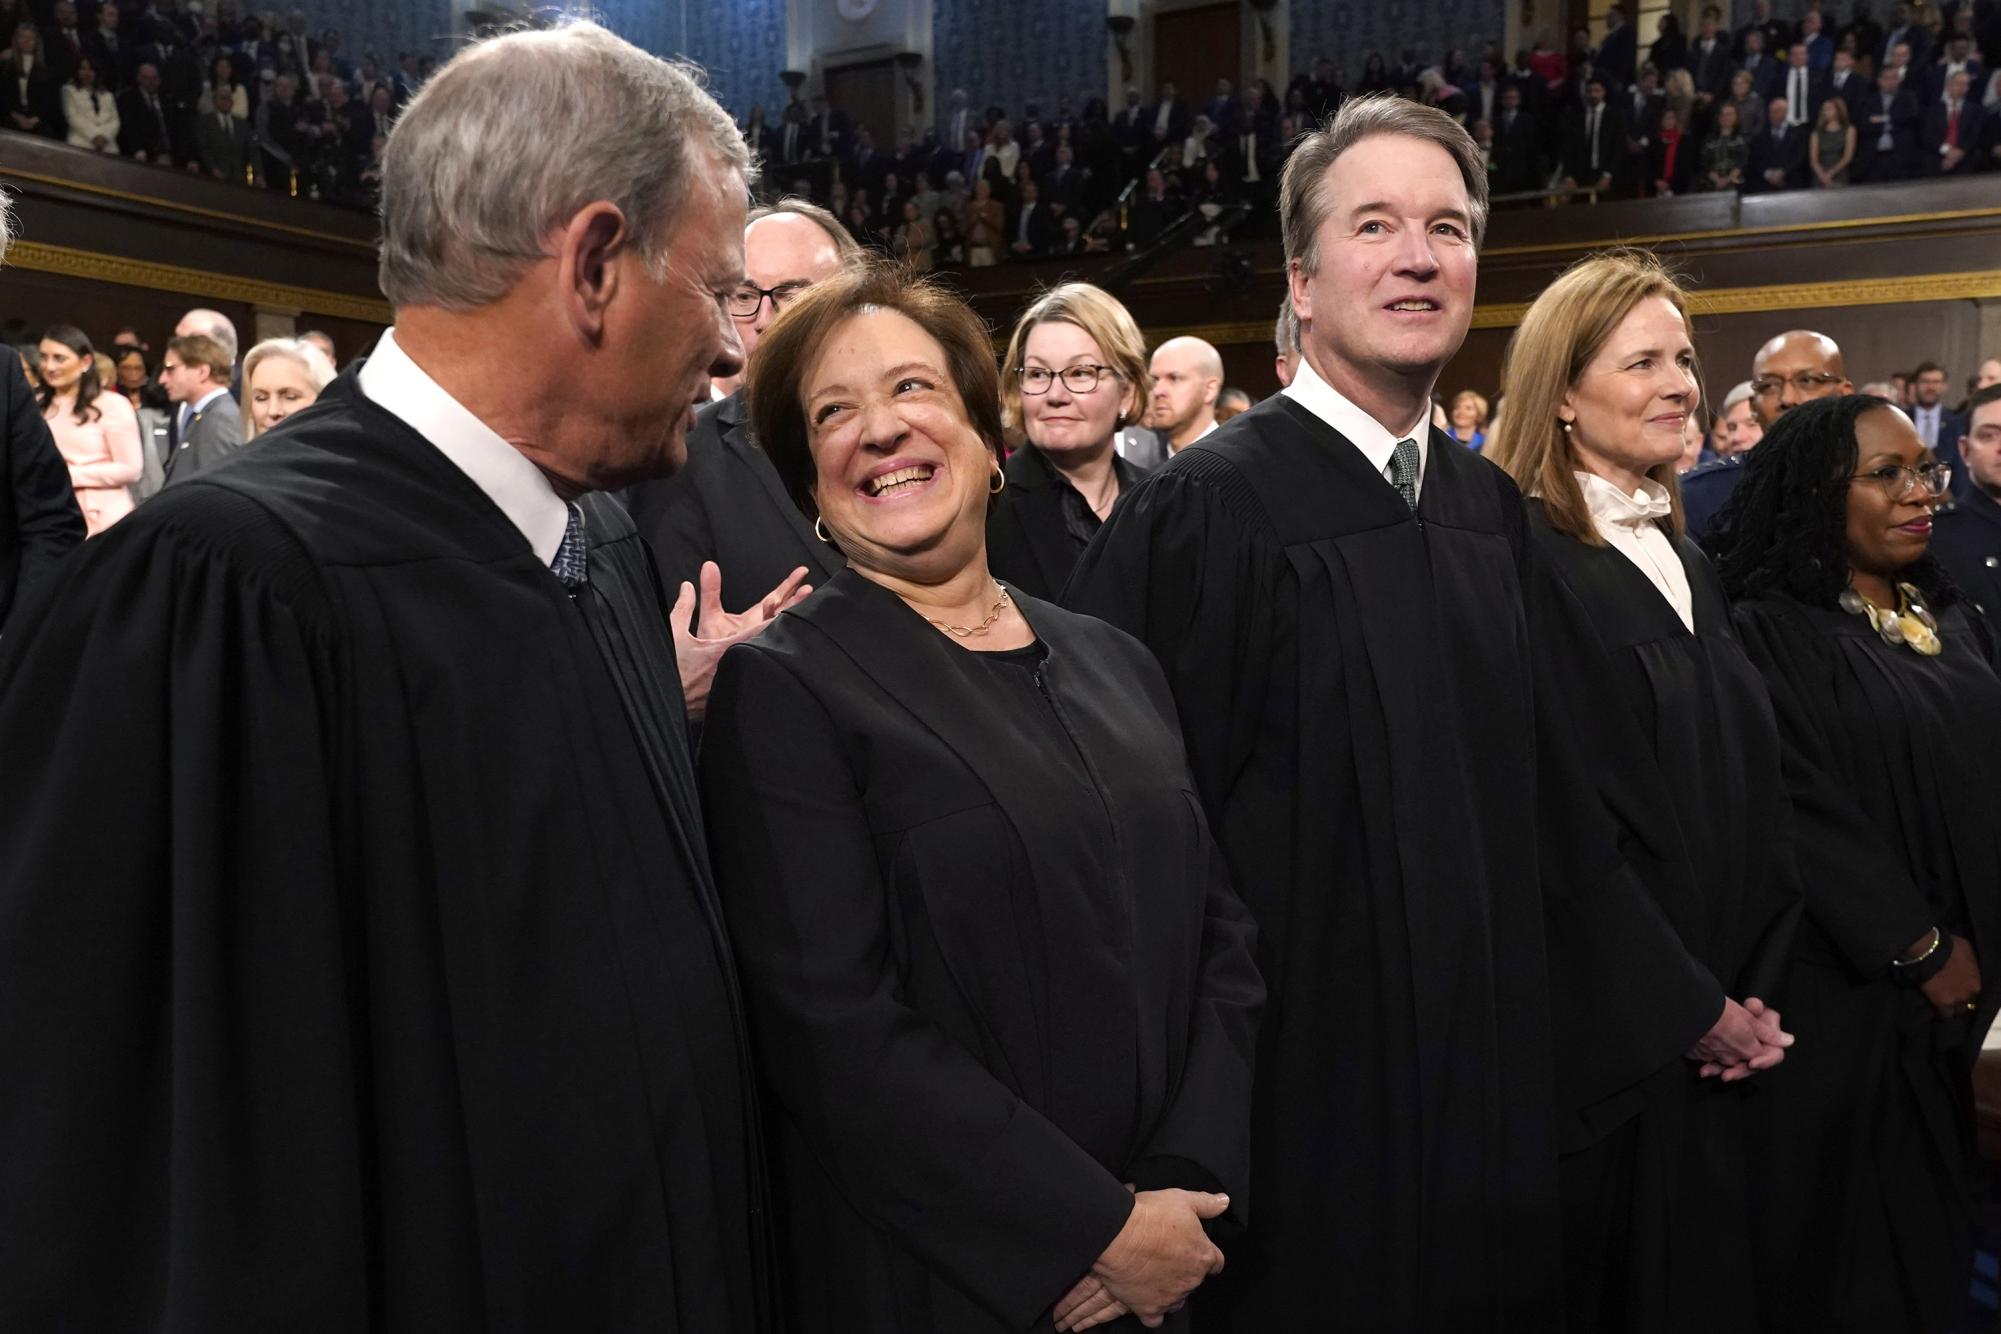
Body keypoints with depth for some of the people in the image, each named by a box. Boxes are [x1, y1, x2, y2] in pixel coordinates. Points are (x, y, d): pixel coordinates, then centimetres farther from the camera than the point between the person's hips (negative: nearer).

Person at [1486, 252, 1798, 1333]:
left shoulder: (1678, 557, 10)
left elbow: (1754, 787, 11)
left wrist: (1754, 996, 1)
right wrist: (1691, 1012, -12)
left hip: (1716, 1034, 8)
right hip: (1603, 1036, -8)